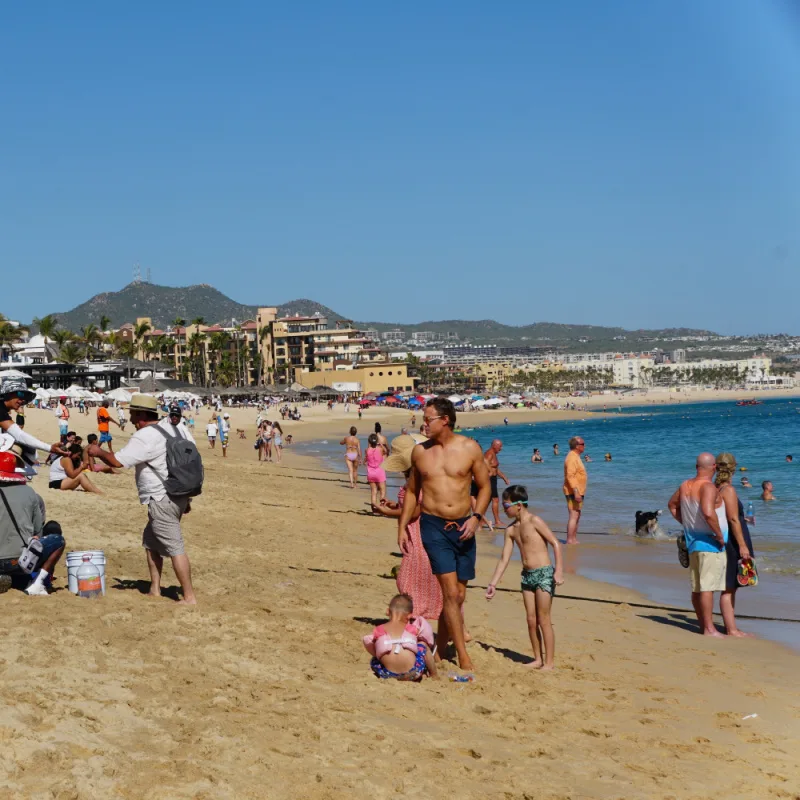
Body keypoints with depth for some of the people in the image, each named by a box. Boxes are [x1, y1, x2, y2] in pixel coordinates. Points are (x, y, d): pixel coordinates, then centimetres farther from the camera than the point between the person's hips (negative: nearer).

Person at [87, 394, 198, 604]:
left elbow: (118, 461, -17)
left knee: (174, 547, -8)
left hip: (162, 500, -10)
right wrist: (186, 497, 22)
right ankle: (155, 589, 27)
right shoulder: (177, 428, 10)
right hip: (179, 496, 10)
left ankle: (189, 597, -7)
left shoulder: (145, 437, -15)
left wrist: (99, 452, 4)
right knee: (151, 541, 22)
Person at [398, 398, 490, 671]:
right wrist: (402, 526, 11)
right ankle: (463, 656, -9)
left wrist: (476, 517, -9)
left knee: (458, 595, 7)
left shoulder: (469, 448, -1)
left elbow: (484, 486, 5)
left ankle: (440, 649, 22)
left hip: (463, 526, 1)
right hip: (433, 526, -1)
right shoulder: (420, 451, 4)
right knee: (450, 591, -12)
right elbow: (412, 491, 15)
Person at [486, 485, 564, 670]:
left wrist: (559, 570, -20)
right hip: (527, 575, 7)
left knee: (543, 619, -5)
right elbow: (504, 559, 11)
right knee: (531, 620, 9)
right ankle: (538, 659, 19)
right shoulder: (511, 529, 9)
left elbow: (555, 543, -12)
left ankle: (549, 662, 0)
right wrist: (493, 583, 8)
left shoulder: (534, 521, -10)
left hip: (544, 573, -7)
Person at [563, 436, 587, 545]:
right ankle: (569, 541, -12)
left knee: (576, 516, 14)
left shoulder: (575, 457, 16)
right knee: (574, 516, -11)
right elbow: (570, 476, -25)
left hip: (578, 492, 11)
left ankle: (574, 540, 20)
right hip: (573, 492, -11)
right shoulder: (572, 458, -17)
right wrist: (576, 492, -30)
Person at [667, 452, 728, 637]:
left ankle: (703, 625, 23)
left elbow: (672, 505, 24)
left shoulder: (685, 486, 8)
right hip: (709, 543, -8)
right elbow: (708, 513, -32)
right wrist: (719, 535, -20)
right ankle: (709, 629, -4)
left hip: (692, 541, 8)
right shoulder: (708, 487, -18)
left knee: (697, 587, 13)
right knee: (708, 587, -6)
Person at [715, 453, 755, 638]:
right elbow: (733, 519, -19)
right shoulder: (728, 490, -15)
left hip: (723, 542, 9)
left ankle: (731, 627, 18)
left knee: (731, 587, 13)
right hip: (732, 542, -9)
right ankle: (731, 629, -2)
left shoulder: (715, 489, 10)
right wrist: (742, 546, -18)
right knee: (729, 588, -5)